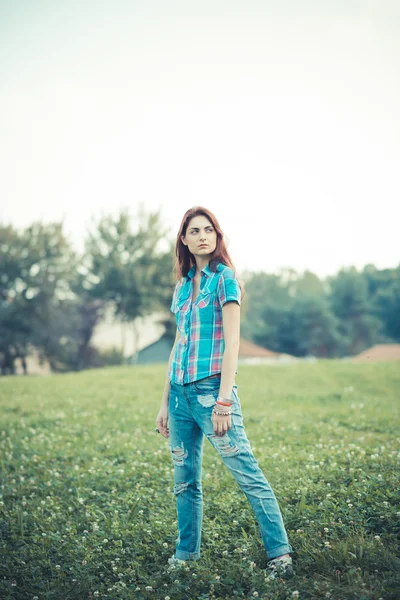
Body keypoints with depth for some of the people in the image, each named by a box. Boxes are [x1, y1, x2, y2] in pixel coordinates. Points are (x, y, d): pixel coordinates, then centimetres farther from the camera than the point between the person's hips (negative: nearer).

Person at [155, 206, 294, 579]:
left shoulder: (224, 278, -4)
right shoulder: (182, 286, 15)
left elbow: (232, 342, -11)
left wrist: (224, 400, -18)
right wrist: (165, 403, 17)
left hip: (211, 388, -7)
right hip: (181, 391, 7)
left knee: (249, 476, -7)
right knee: (184, 481, 13)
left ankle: (280, 553, -2)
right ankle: (186, 554, 26)